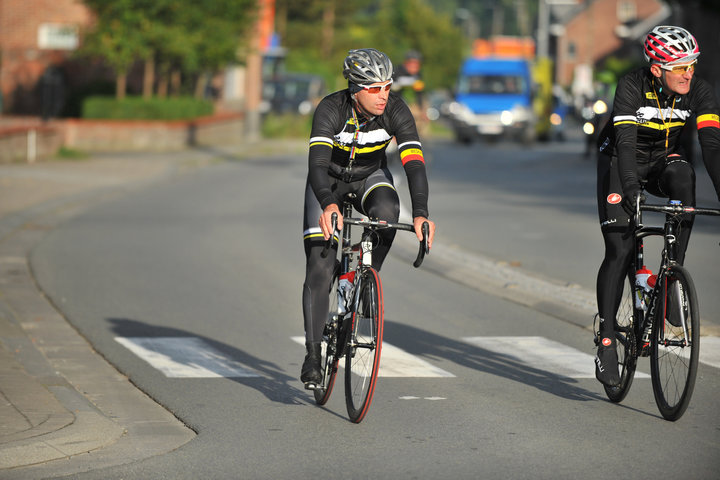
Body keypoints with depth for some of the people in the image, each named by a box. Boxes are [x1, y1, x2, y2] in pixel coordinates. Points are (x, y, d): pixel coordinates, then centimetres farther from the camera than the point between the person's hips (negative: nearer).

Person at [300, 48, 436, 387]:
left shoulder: (395, 110, -26)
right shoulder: (331, 109, -32)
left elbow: (414, 162, -34)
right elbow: (317, 162, -44)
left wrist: (420, 214, -49)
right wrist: (329, 205, -63)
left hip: (370, 176, 2)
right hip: (329, 181, -2)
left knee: (386, 211, -35)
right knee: (319, 268, -11)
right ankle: (313, 353, 0)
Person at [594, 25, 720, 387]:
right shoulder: (632, 87, -29)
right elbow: (625, 143, -38)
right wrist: (631, 190, -53)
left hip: (663, 160, 3)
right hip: (620, 162, -3)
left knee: (683, 176, -34)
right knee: (619, 250, -13)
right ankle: (606, 340, -3)